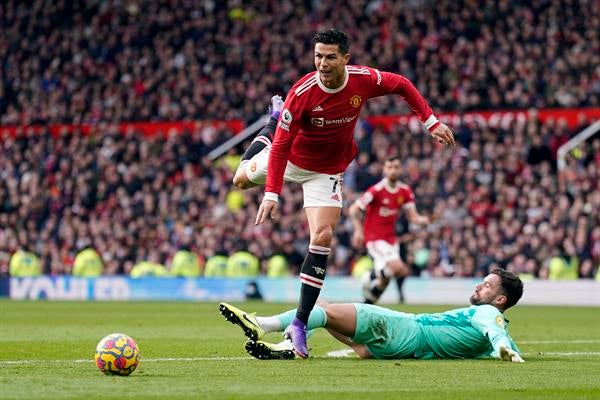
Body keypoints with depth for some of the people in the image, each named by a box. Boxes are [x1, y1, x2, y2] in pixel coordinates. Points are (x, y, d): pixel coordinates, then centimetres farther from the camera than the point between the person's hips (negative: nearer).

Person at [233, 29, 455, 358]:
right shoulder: (302, 93, -33)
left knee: (322, 237, -16)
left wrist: (430, 122, -8)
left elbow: (401, 85, -3)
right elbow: (281, 146, -29)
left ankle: (300, 323, -12)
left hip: (327, 171, 1)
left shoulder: (364, 80, -24)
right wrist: (271, 194, -36)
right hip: (291, 158, 0)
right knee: (241, 181, 25)